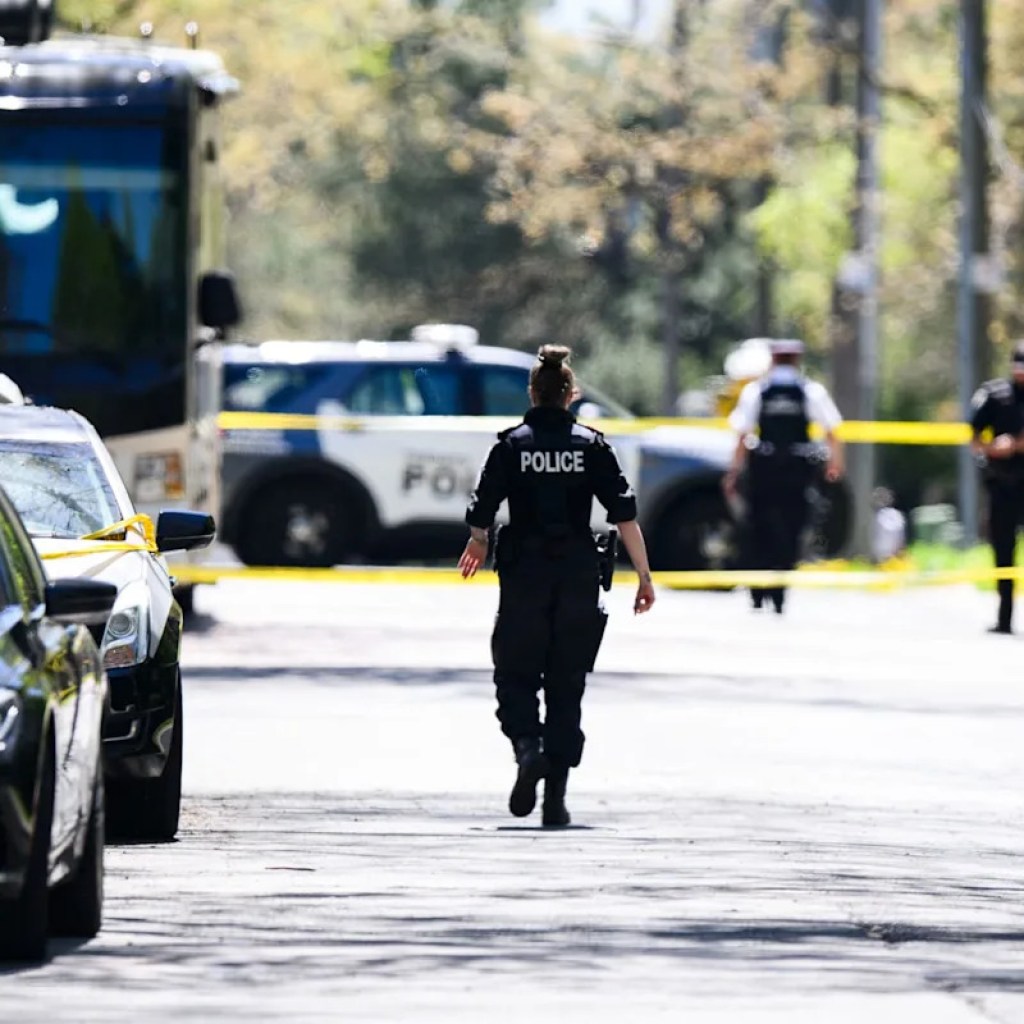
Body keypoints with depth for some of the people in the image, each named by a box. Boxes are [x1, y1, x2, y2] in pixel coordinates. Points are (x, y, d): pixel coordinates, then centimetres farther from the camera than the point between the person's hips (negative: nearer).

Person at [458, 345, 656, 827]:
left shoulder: (511, 445, -1)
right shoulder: (591, 445, 1)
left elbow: (481, 511, -1)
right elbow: (625, 516, -5)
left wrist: (476, 545, 21)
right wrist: (644, 576, -1)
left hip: (523, 575, -1)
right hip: (578, 578, 1)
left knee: (515, 675, 9)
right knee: (566, 684, 8)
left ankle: (527, 745, -22)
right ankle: (555, 797, 5)